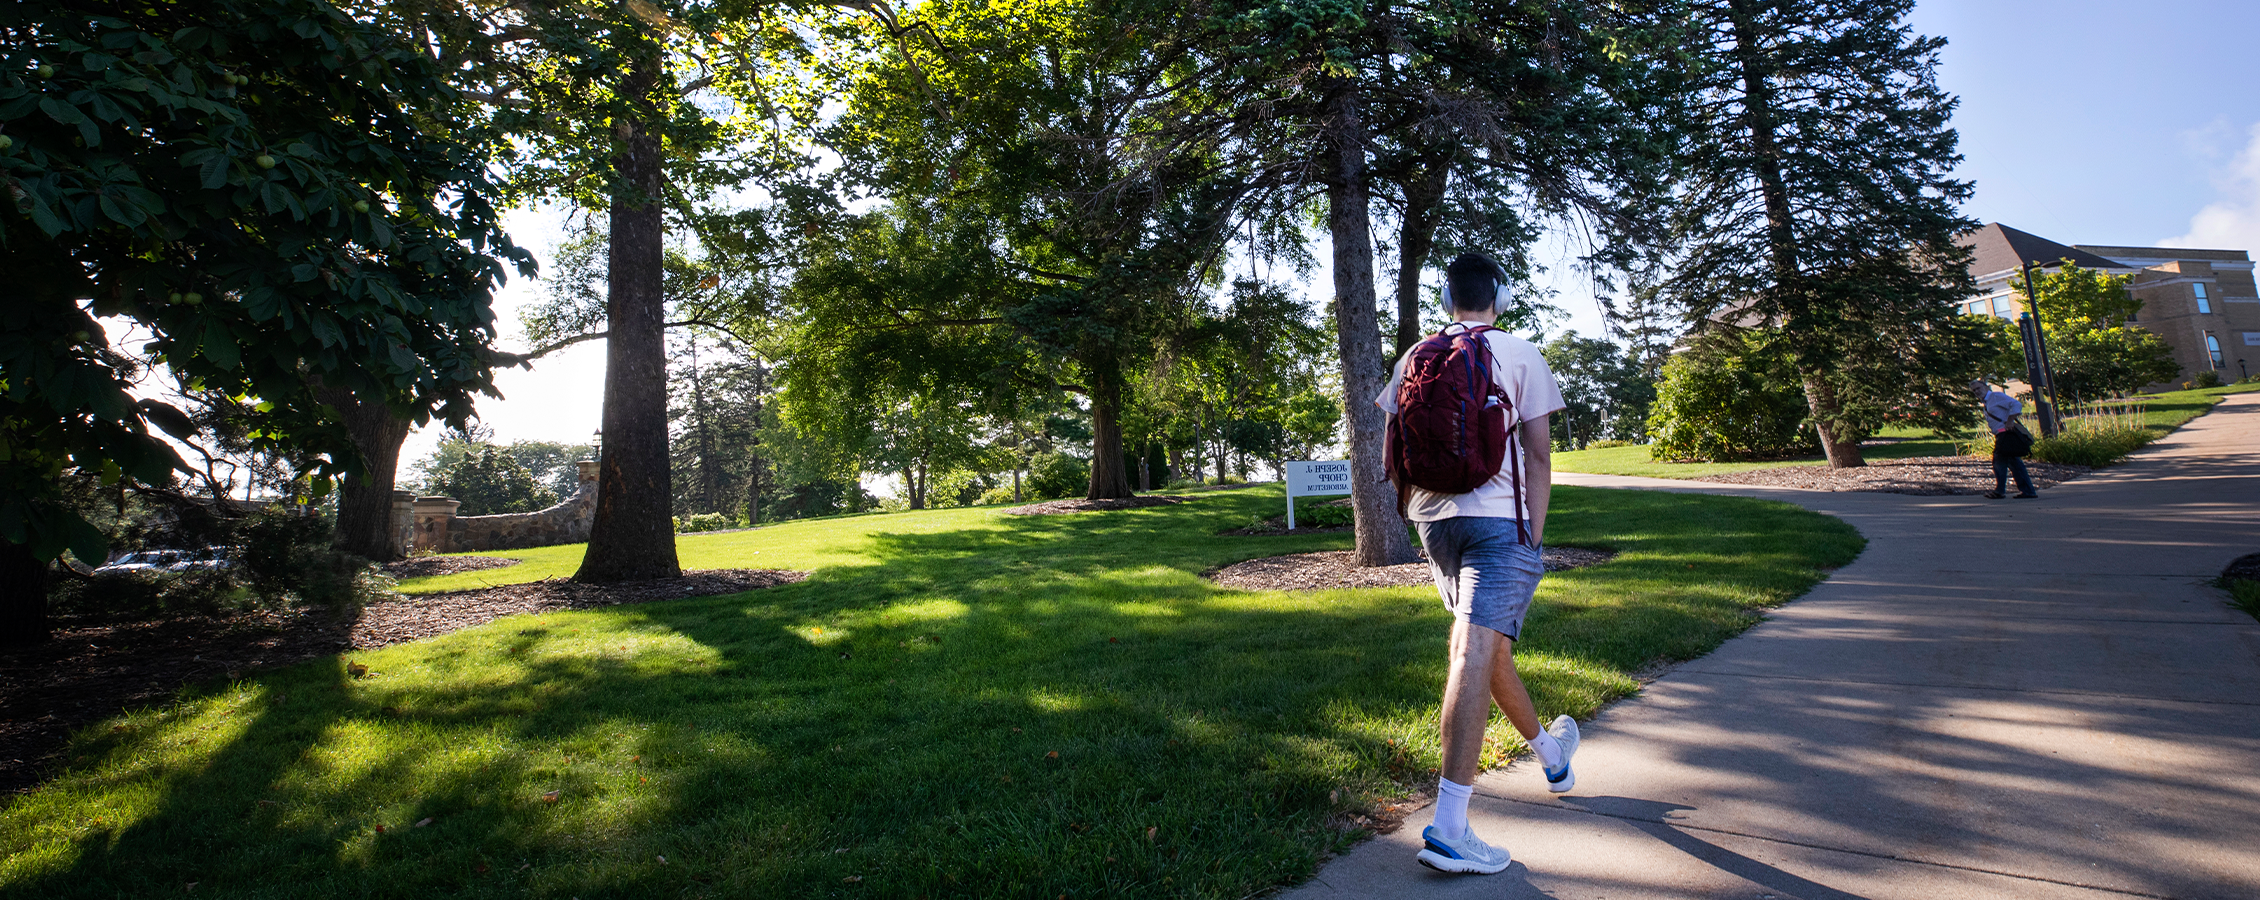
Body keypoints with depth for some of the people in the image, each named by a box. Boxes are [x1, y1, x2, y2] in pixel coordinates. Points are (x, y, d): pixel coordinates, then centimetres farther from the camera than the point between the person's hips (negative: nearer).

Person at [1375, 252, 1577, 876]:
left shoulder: (1414, 359, 9)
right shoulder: (1519, 355, 0)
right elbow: (1538, 453, -3)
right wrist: (1533, 532, 2)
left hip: (1433, 519, 5)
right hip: (1497, 519, -5)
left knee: (1487, 642, 21)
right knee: (1474, 653, -11)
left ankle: (1549, 751, 45)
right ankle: (1448, 829, -15)